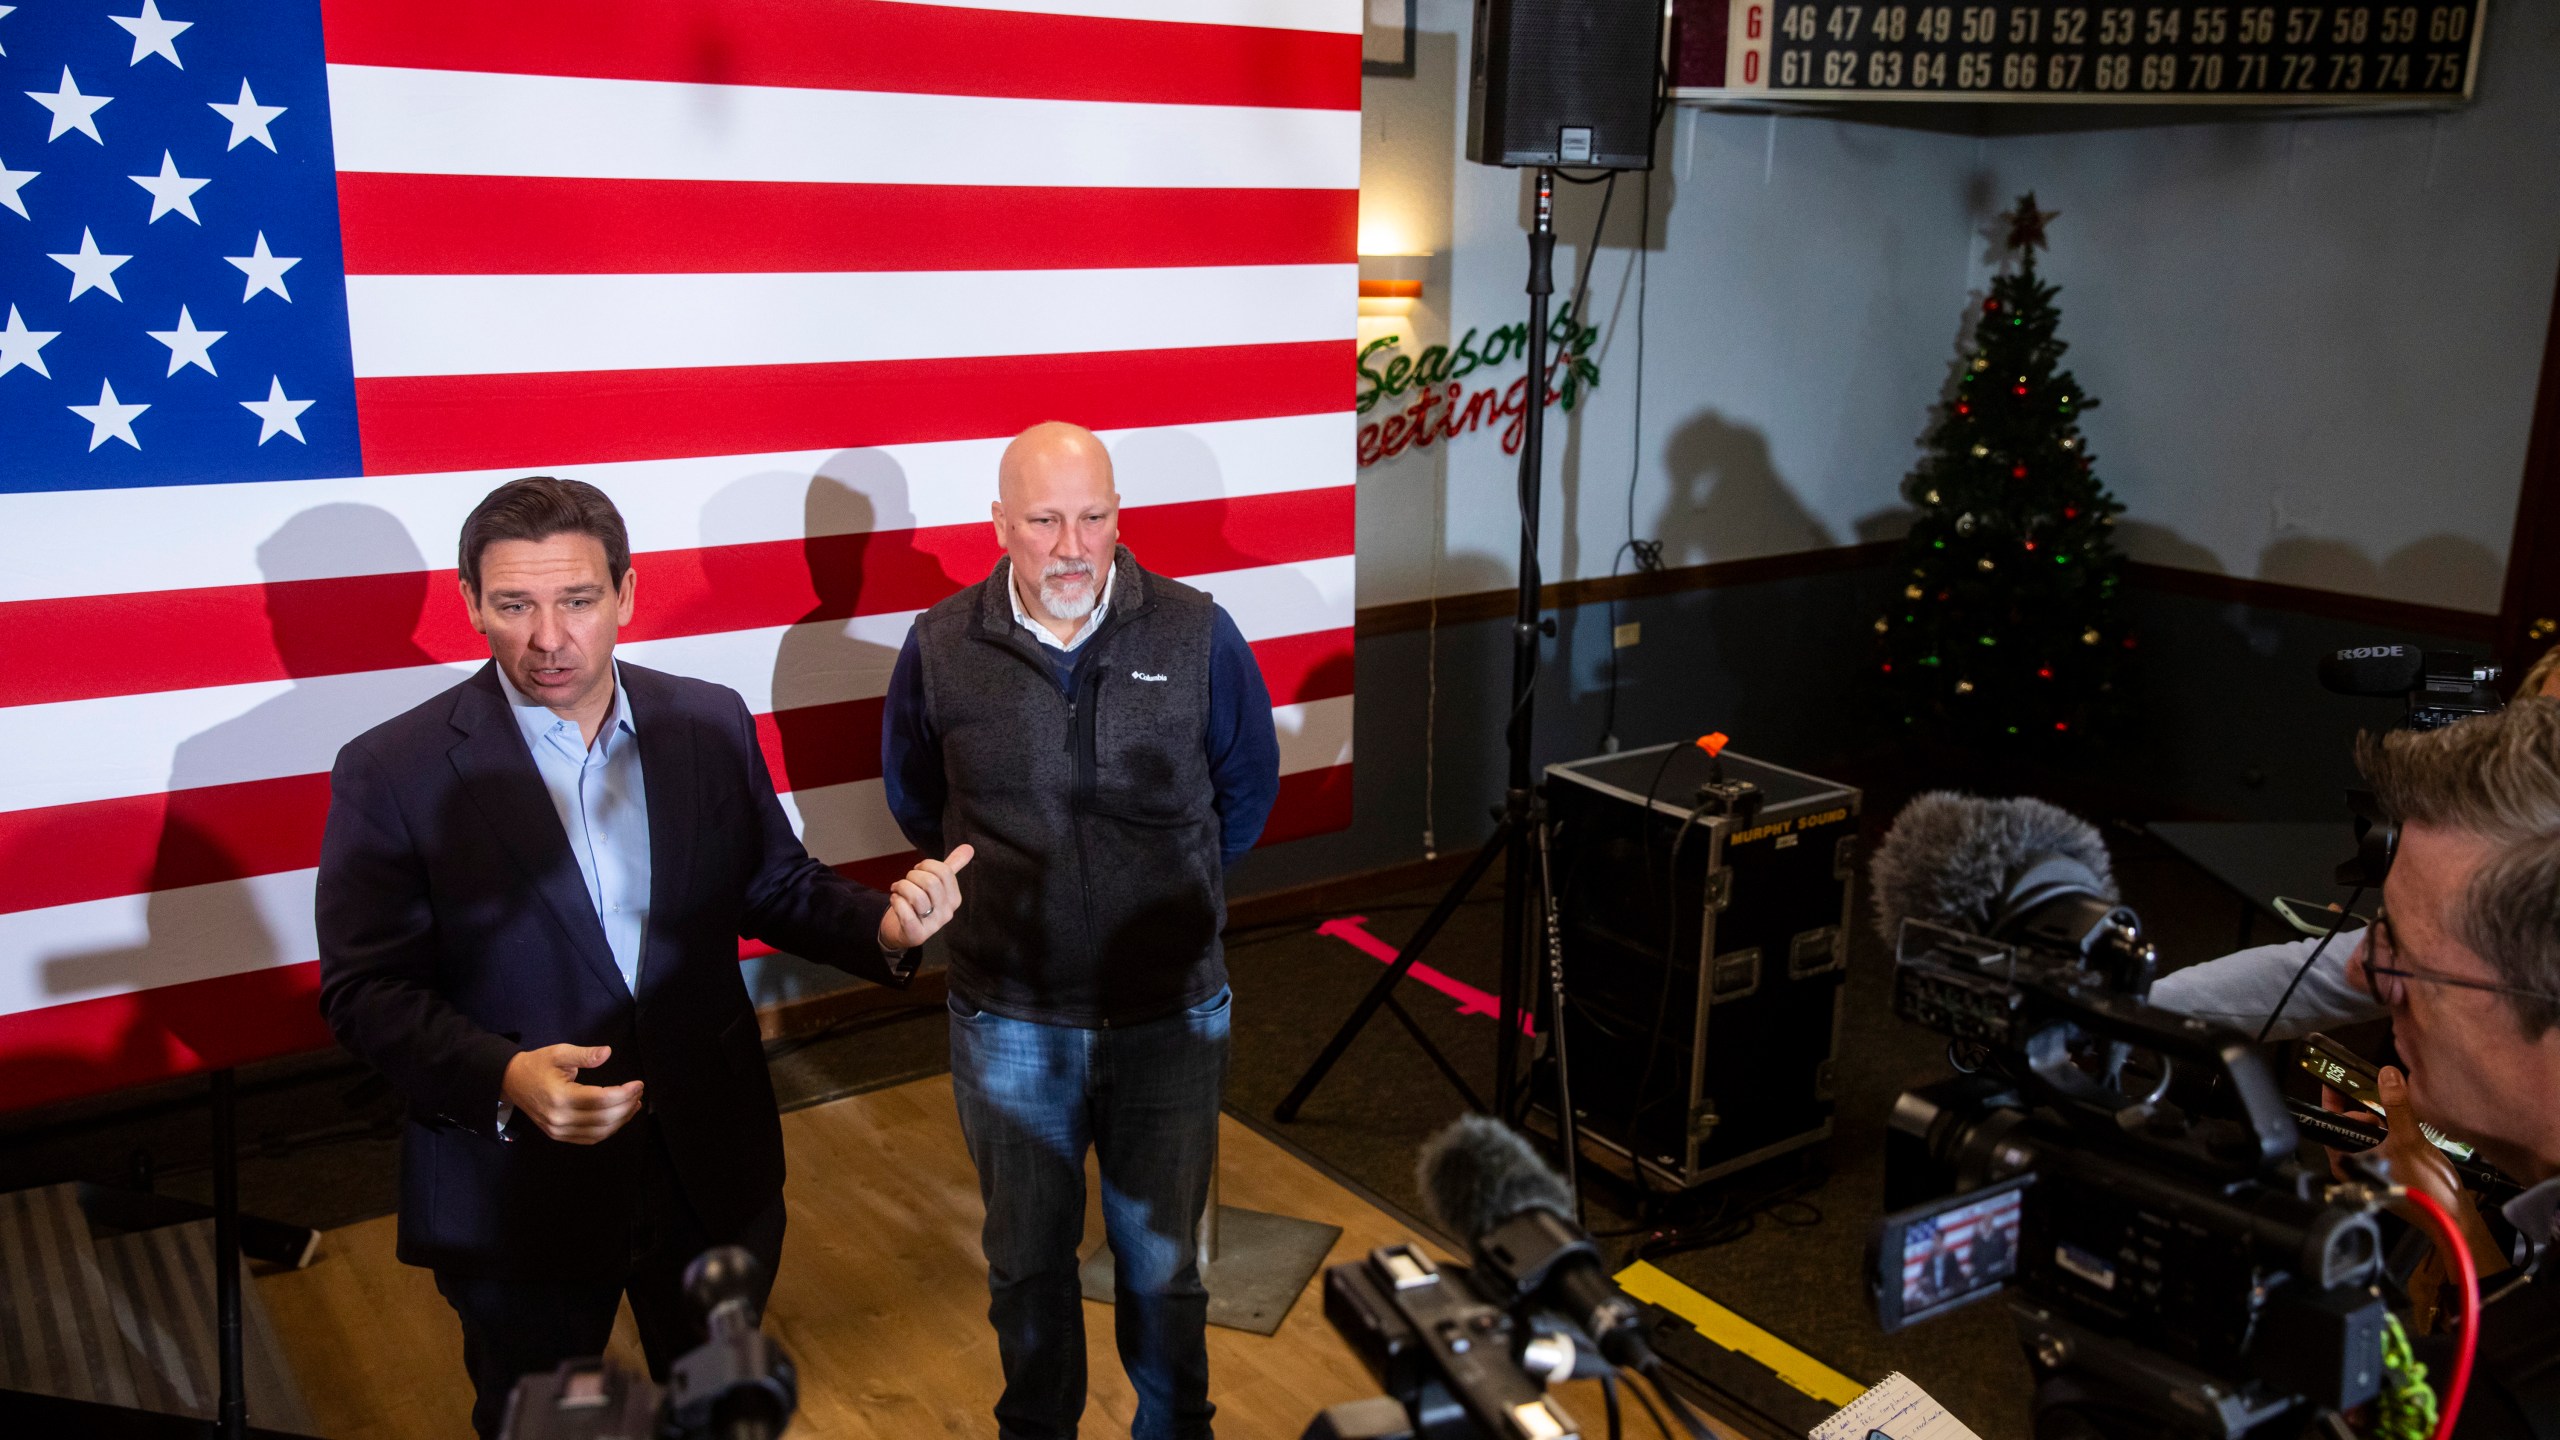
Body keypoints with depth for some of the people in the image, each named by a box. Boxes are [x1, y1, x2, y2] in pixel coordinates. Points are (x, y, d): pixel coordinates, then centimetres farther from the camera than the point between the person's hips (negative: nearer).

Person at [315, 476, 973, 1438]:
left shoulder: (710, 723, -3)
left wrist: (882, 927, -14)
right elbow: (365, 990, -13)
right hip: (520, 1195, -3)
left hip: (713, 1171, 3)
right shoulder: (392, 771, -13)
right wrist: (503, 1079, -30)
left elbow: (776, 885, 6)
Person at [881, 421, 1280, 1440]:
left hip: (1169, 1017, -1)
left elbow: (1247, 788, 8)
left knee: (1162, 1260, 15)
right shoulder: (940, 648, -7)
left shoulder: (1196, 636, -9)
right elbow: (915, 802, 12)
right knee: (1026, 1261, 18)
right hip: (1007, 1022, 1)